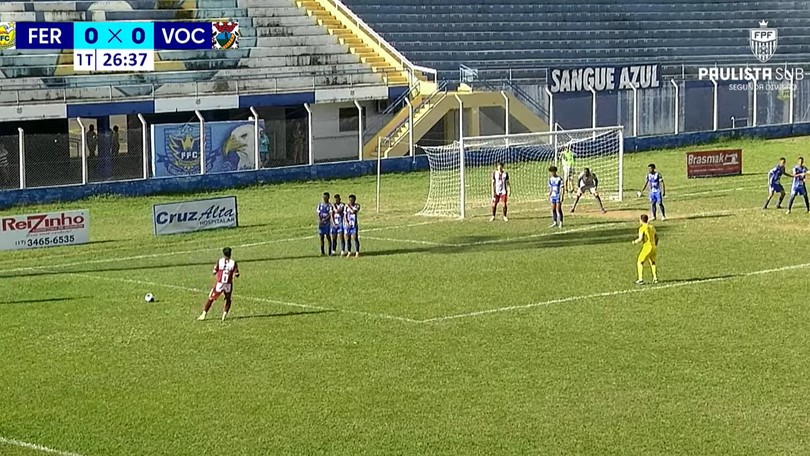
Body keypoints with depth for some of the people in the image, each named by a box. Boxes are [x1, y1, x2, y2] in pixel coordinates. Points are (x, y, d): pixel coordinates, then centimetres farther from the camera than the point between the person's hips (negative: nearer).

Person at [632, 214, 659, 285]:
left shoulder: (642, 228, -11)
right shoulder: (652, 227, 11)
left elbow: (640, 239, -19)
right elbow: (656, 237, 18)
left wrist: (635, 242, 1)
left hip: (647, 247, -7)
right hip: (653, 247, 7)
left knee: (640, 262, 2)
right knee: (652, 263, 22)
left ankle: (641, 279, -5)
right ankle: (655, 278, 19)